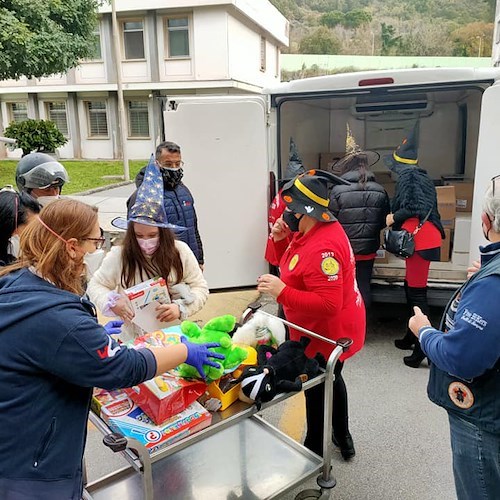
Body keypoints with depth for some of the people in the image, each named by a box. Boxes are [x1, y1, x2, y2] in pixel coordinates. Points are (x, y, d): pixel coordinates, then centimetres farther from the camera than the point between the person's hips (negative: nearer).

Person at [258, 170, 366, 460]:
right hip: (323, 331, 11)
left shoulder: (322, 248, -32)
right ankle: (343, 439, 50)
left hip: (328, 334, -11)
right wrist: (281, 241, -7)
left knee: (317, 392, 9)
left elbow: (328, 305, -35)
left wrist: (281, 291, -36)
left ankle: (315, 452, 32)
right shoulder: (312, 232, 1)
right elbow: (296, 268, 10)